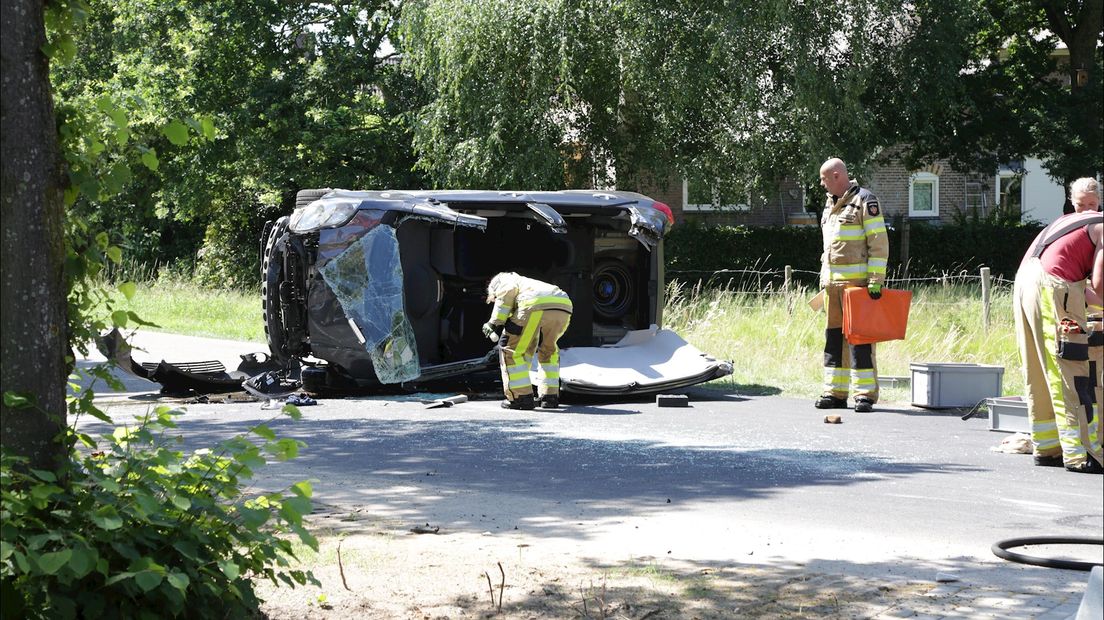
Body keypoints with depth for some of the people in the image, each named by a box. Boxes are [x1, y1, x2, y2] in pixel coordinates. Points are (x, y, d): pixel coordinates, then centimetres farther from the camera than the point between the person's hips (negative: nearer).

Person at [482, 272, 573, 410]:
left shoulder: (502, 279, 30)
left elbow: (508, 291, 2)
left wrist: (495, 322, 3)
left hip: (535, 306, -7)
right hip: (564, 306, 7)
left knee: (510, 348, 9)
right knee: (549, 350, 30)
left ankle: (521, 397, 8)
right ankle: (550, 396, 27)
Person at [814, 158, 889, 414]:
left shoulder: (864, 200, -5)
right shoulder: (830, 204, 20)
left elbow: (879, 242, -10)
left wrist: (876, 280, -16)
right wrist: (823, 279, 20)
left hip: (857, 281, -8)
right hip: (832, 282, 8)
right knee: (833, 336, 7)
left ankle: (865, 394, -7)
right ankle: (835, 392, 11)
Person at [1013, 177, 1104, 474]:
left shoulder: (1073, 220, 27)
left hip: (1024, 280, 9)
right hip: (1051, 285, -9)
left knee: (1038, 376, 14)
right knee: (1071, 374, -6)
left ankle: (1046, 448, 20)